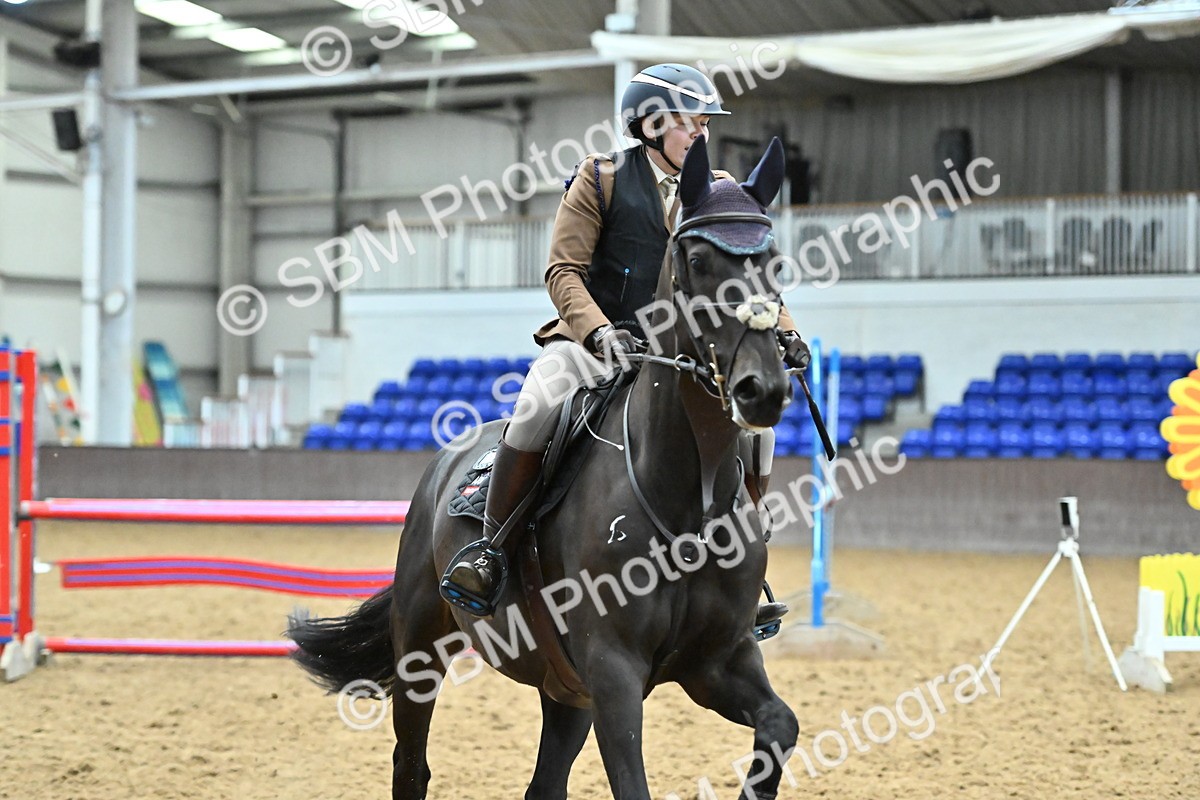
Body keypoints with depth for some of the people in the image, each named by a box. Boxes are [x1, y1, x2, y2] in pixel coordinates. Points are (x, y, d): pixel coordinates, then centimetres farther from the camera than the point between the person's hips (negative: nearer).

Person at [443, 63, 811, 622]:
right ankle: (488, 547, -20)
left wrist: (784, 332, -6)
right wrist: (599, 331, -24)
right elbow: (563, 271, -7)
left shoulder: (719, 192, 13)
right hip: (595, 340, -4)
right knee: (540, 401, -33)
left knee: (754, 419, -13)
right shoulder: (602, 179, 0)